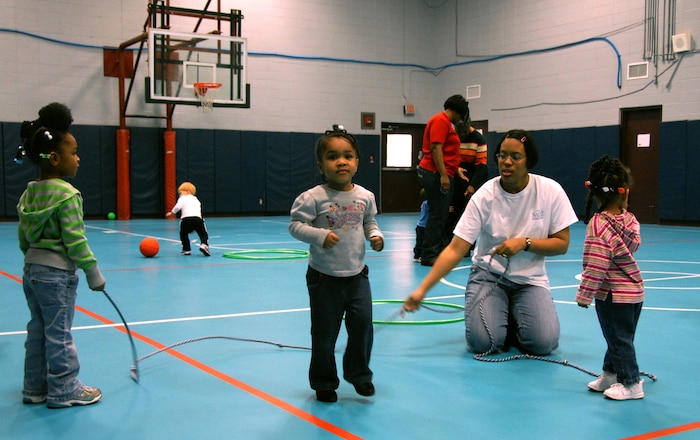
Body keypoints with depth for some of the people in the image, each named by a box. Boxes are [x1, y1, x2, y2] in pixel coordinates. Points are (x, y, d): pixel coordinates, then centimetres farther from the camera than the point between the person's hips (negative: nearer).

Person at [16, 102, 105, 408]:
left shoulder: (30, 192, 7)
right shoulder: (66, 194, -18)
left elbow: (23, 236, 13)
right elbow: (75, 240, -19)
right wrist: (93, 274, -12)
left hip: (32, 269, 8)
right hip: (58, 273, -8)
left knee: (38, 330, 17)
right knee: (59, 333, 2)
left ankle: (35, 388, 26)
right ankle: (63, 390, 13)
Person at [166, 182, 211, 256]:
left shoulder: (182, 198, 17)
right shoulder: (195, 199, 33)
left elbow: (178, 206, -2)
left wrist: (172, 213, 14)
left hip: (186, 218, -2)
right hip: (198, 218, 2)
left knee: (183, 234, 23)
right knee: (203, 234, 13)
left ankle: (186, 249, 21)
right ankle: (204, 245, -14)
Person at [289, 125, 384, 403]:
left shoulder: (365, 196, -1)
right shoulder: (314, 197, -15)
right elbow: (296, 225, -13)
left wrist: (375, 236, -4)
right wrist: (320, 235, -26)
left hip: (357, 275, 4)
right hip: (324, 277, -3)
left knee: (363, 325, 3)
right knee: (324, 333, 6)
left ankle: (359, 374, 25)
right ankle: (324, 382, 24)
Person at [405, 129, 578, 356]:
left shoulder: (551, 191, -11)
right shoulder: (484, 195, -14)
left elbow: (562, 243, -4)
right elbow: (455, 249, -17)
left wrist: (525, 242, -23)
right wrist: (422, 289, -26)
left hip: (530, 279, 1)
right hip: (488, 275, -1)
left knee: (544, 343, -21)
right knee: (481, 342, -22)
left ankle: (515, 318, 12)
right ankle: (502, 317, 12)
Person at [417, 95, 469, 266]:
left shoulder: (446, 123, 21)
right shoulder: (441, 120, -10)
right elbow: (436, 148, -20)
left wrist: (455, 170, 30)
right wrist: (443, 175, -24)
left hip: (442, 175, 11)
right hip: (437, 175, -11)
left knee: (441, 215, 13)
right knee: (437, 215, -9)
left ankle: (440, 251, 19)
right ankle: (429, 255, -7)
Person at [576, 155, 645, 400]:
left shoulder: (598, 224, -21)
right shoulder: (631, 220, -2)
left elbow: (596, 265, -22)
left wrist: (584, 295, -14)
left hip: (613, 296, -7)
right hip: (635, 291, 8)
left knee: (619, 338, 4)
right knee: (620, 336, 18)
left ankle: (630, 383, 12)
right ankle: (611, 374, 32)